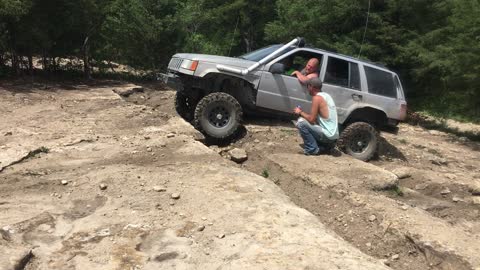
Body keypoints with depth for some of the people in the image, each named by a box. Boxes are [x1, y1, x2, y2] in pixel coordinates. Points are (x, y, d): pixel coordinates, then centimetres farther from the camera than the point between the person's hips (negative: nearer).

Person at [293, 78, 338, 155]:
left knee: (301, 122, -16)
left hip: (328, 135, -9)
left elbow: (311, 119, -17)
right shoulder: (326, 95, 12)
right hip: (333, 134, 9)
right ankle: (325, 146, 17)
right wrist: (303, 113, 14)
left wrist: (300, 113, -2)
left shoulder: (317, 97, -15)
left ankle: (312, 149, -7)